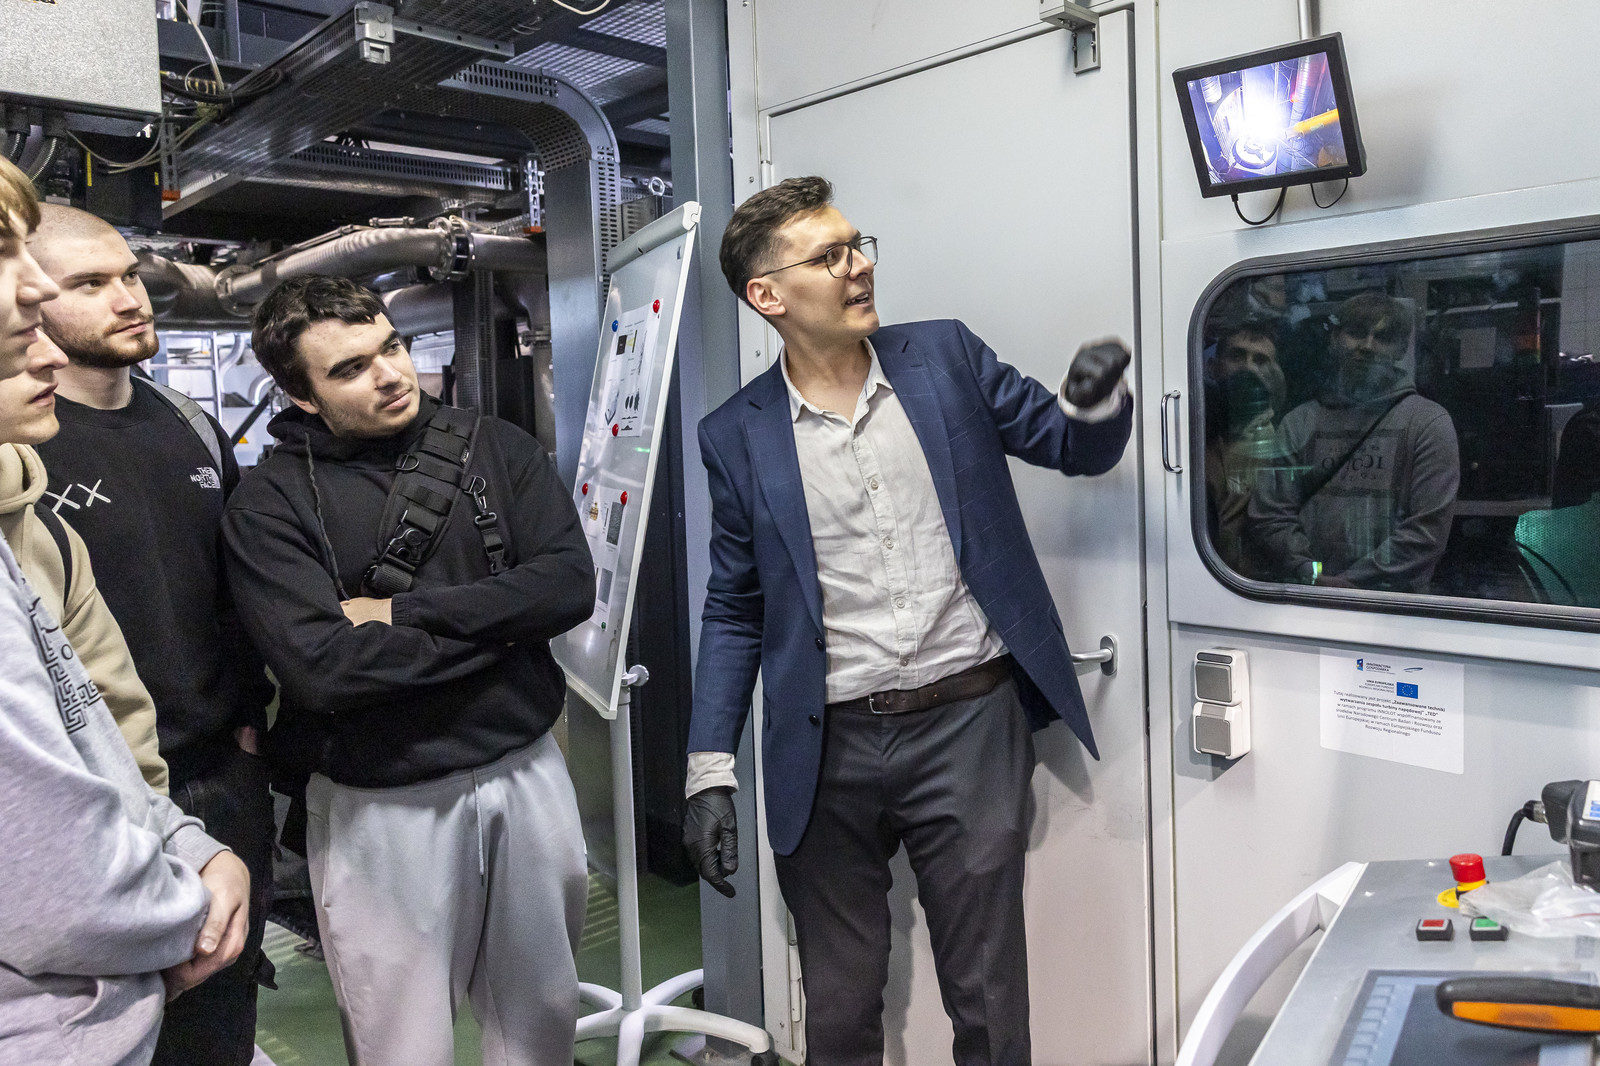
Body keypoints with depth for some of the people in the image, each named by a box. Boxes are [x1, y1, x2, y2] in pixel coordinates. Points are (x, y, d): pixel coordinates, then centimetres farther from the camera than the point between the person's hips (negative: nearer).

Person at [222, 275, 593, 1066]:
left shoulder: (495, 448, 1)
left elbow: (569, 584, -9)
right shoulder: (270, 504, -8)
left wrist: (403, 611, -15)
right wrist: (499, 624, -13)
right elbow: (324, 668, -19)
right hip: (379, 804, -3)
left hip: (526, 771, 3)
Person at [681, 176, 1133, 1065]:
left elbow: (1079, 450, 8)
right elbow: (736, 612, 6)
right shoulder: (738, 435, 2)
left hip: (969, 722, 0)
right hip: (828, 751, 1)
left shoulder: (946, 358, 2)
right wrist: (710, 772, 1)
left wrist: (1096, 400, -16)